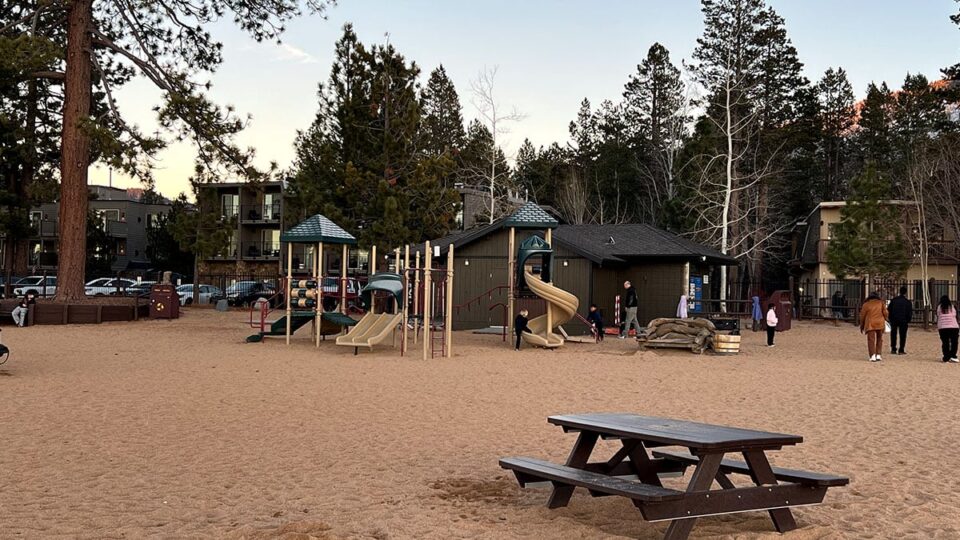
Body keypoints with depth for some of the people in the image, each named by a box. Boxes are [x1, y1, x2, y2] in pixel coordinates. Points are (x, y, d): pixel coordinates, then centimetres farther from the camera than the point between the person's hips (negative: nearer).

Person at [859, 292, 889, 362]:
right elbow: (885, 313, 2)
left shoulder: (866, 304, 7)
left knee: (871, 340, -3)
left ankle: (873, 356, -15)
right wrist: (885, 320, 20)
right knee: (879, 339, 16)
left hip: (870, 324, -1)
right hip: (880, 323, 1)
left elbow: (862, 316, 8)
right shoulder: (881, 303, 9)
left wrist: (862, 326, 16)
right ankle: (878, 355, 10)